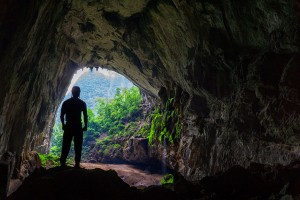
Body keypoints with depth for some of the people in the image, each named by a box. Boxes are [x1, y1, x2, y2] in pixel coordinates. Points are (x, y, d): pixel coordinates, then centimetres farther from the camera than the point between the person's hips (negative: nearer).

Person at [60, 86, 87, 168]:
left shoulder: (66, 102, 3)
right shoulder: (82, 103, -1)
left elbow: (62, 115, 2)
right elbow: (85, 116, -4)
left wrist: (63, 125, 14)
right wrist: (85, 126, 4)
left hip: (68, 126, 2)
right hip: (78, 127, -1)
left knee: (66, 146, 7)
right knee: (78, 146, 4)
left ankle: (63, 163, 5)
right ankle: (77, 164, 1)